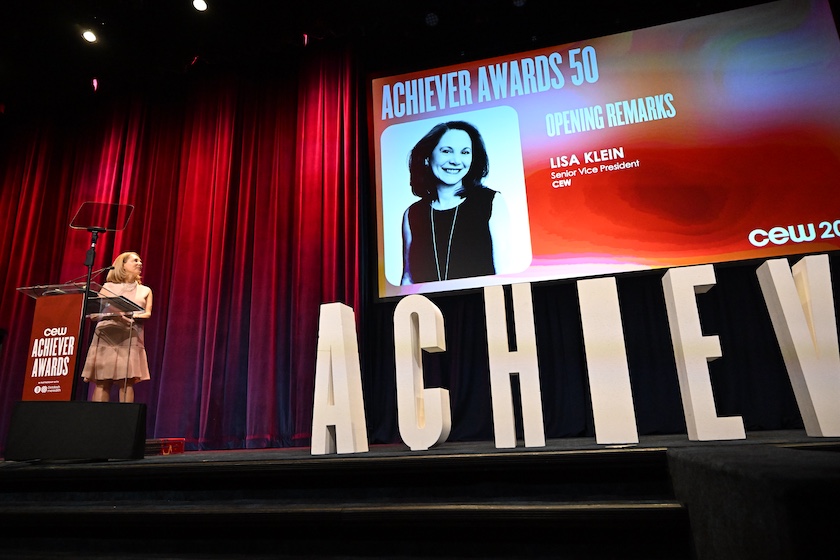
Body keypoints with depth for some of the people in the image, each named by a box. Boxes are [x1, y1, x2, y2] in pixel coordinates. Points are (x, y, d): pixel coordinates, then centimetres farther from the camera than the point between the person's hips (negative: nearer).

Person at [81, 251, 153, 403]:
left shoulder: (145, 291, 20)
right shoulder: (109, 287, 18)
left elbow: (147, 314, 6)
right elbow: (97, 310, 10)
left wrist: (130, 316, -14)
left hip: (130, 337, 0)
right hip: (106, 335, 0)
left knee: (126, 381, -11)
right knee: (101, 382, -8)